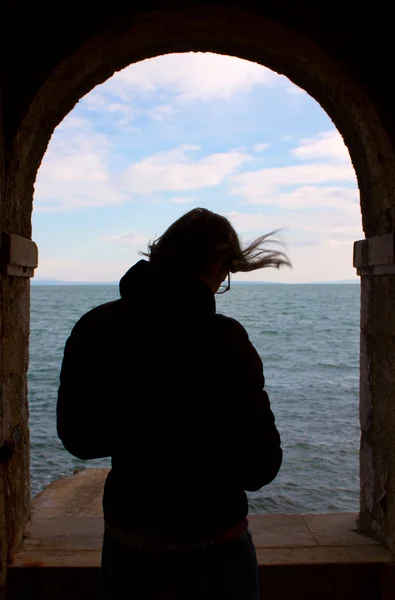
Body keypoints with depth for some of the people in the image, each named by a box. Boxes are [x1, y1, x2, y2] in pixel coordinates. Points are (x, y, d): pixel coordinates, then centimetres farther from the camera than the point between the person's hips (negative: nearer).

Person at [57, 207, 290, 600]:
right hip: (210, 545, -4)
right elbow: (260, 468, -19)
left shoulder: (93, 328, -9)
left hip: (125, 542, 4)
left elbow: (76, 439, 1)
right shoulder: (222, 339, -24)